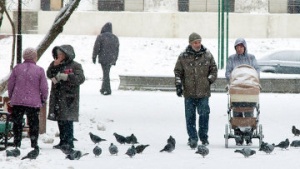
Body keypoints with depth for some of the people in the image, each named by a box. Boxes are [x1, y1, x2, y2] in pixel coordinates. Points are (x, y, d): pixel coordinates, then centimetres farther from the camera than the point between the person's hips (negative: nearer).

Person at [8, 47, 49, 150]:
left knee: (17, 123, 10)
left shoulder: (17, 68, 1)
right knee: (34, 124, 8)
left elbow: (10, 84, 5)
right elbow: (44, 87, -5)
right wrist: (43, 99, 11)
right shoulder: (39, 70, -6)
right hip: (33, 103, -2)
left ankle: (17, 144, 10)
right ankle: (34, 144, 8)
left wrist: (11, 97, 19)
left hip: (17, 102, 2)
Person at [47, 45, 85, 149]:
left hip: (68, 98, -7)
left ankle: (69, 142, -9)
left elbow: (80, 78, -14)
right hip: (57, 98, 7)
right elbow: (49, 75, 14)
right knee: (60, 121, 10)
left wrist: (66, 77, -18)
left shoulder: (75, 66, -4)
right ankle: (63, 141, 16)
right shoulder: (57, 65, 17)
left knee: (67, 121, -11)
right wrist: (54, 66, -1)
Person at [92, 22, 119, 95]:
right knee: (106, 73, 15)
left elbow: (96, 48, -8)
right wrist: (115, 60, 20)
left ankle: (108, 90, -3)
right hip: (111, 59, 5)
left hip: (103, 58, -5)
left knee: (106, 74, -2)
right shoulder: (115, 38, 9)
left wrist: (94, 57, 1)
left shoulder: (101, 37, -8)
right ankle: (103, 89, 21)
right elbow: (117, 50, 14)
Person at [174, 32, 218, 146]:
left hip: (204, 92, 0)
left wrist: (209, 80, 1)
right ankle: (192, 138, 11)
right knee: (190, 116, 3)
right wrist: (178, 85, -1)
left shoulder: (207, 55, 6)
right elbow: (178, 72, 9)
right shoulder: (183, 57, 4)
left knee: (204, 114, -2)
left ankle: (204, 137, 8)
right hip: (189, 92, 0)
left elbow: (214, 70, 13)